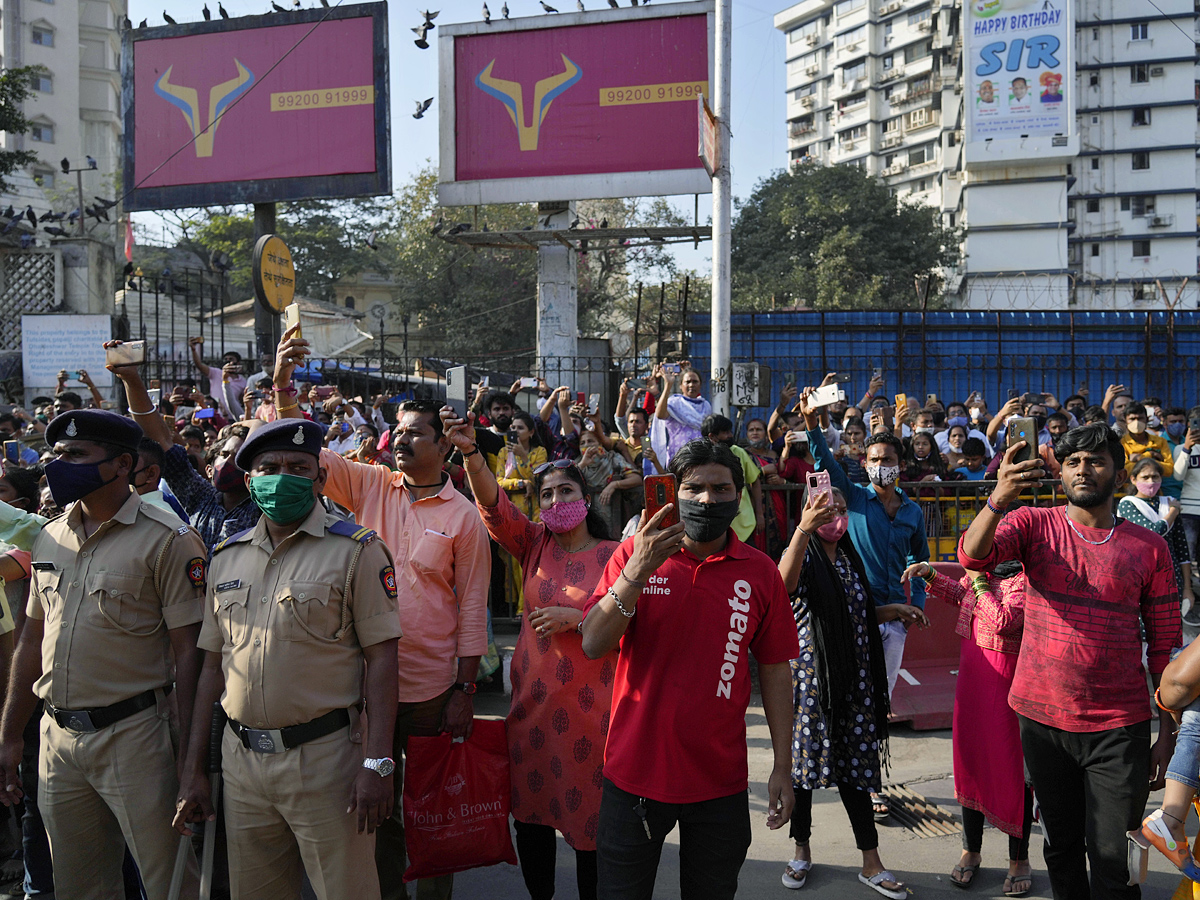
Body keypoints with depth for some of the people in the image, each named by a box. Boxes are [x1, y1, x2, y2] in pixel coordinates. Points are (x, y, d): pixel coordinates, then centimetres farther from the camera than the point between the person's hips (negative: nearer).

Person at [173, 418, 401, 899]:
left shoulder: (356, 550, -6)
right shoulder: (227, 558, 10)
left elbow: (381, 658, -9)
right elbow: (212, 666, 13)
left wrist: (377, 762, -16)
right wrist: (193, 769, 11)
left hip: (324, 756, -5)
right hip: (240, 757, 5)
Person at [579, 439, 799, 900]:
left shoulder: (760, 572, -2)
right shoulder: (635, 552, -5)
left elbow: (775, 670, 3)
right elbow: (593, 645, -12)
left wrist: (782, 767, 2)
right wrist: (638, 570, -24)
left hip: (720, 780, 1)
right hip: (635, 771, -1)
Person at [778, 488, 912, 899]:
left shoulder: (849, 558, 13)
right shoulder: (804, 556, -6)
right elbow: (785, 584, -33)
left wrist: (892, 609, 13)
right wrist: (804, 528, -44)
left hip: (854, 678, 5)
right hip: (811, 673, -5)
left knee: (853, 764, 7)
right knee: (805, 757, 5)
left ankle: (871, 864, 13)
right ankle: (802, 851, 22)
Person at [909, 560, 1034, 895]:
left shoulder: (1025, 580, -18)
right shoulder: (982, 570, 6)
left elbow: (1004, 622, -28)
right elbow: (957, 593, 25)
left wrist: (980, 583, -19)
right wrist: (930, 574, 11)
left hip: (1007, 687, -8)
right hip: (971, 679, 8)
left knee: (1013, 771, 4)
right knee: (970, 762, 14)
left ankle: (1019, 860, 22)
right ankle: (971, 851, 30)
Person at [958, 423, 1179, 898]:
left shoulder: (1148, 547, 0)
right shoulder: (1035, 524, 0)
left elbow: (1165, 645, 3)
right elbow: (973, 556, -20)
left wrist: (1168, 732, 1)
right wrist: (999, 498, -37)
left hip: (1119, 727, -1)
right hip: (1043, 718, 1)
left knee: (1114, 859, 1)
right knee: (1062, 846, 16)